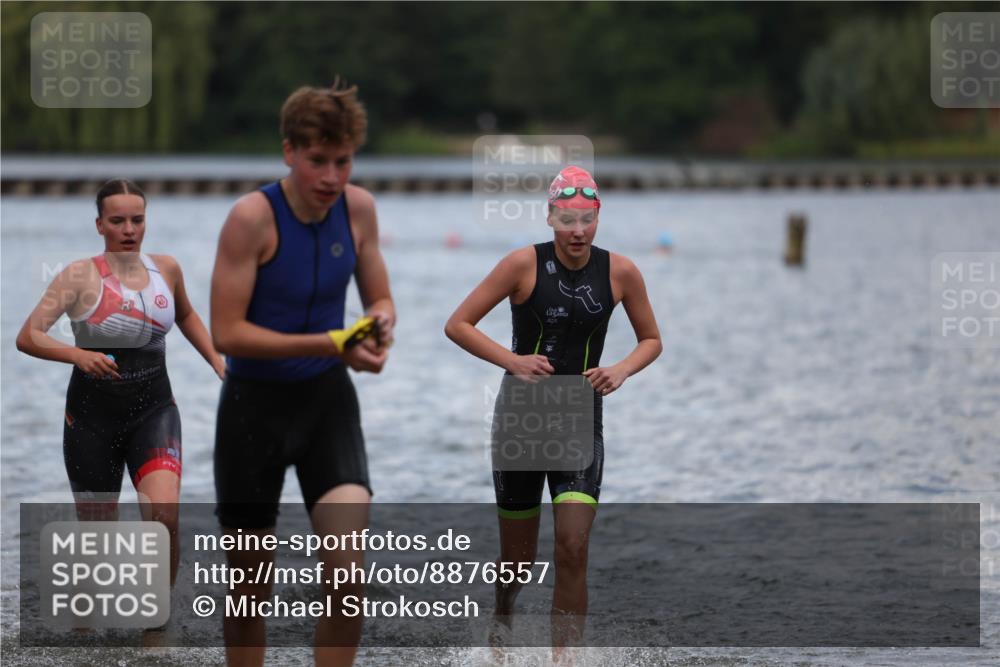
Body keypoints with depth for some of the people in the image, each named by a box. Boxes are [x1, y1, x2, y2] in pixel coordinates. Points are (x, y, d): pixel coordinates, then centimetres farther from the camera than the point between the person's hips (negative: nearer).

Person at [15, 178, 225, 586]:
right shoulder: (80, 276, -9)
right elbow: (27, 337, -18)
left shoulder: (166, 269, 4)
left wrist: (218, 361, 15)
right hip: (92, 416, -2)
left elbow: (186, 316, 27)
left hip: (153, 410, 2)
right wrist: (78, 355, -33)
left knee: (164, 517, -21)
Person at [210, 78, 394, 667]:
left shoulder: (358, 207, -4)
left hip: (327, 398, 3)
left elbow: (380, 299, 9)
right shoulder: (253, 216, -18)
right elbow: (227, 332, -20)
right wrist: (327, 343, -27)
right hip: (255, 402, -3)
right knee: (251, 589, 9)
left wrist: (381, 324, -15)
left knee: (348, 575, -16)